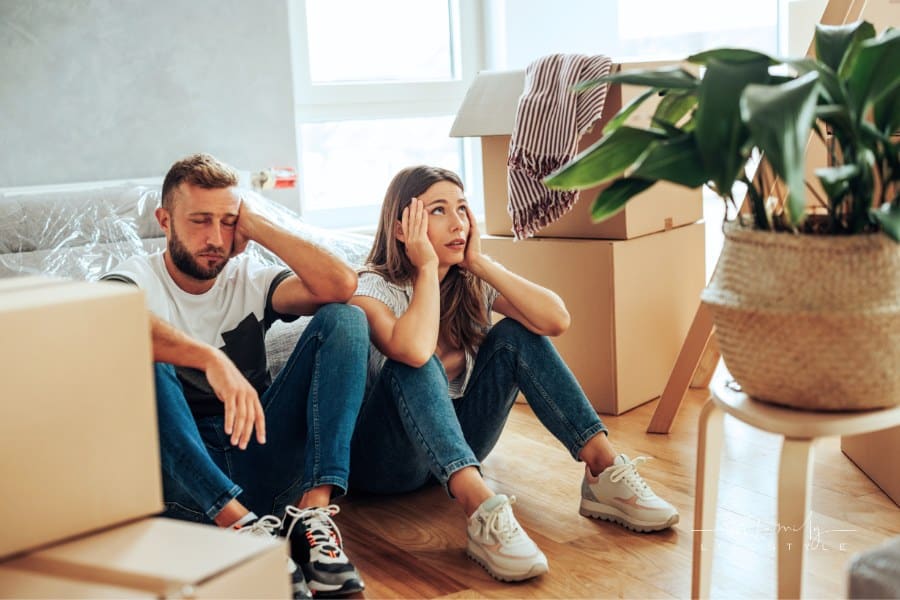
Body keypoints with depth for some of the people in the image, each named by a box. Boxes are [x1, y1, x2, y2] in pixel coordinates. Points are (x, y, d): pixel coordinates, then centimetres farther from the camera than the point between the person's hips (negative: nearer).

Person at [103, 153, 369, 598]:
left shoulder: (249, 278, 11)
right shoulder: (136, 278, 2)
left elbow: (340, 284, -10)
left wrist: (257, 225, -3)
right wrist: (212, 359, -42)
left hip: (257, 452, 3)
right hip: (181, 475, -3)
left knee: (344, 318, -10)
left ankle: (313, 511, -27)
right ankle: (242, 525, -37)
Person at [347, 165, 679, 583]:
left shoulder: (470, 282, -2)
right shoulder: (371, 289, -17)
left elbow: (555, 320, -20)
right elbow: (413, 351, -41)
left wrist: (480, 262, -17)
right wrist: (427, 267, -27)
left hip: (458, 445, 5)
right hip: (387, 459, -5)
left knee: (515, 335, -15)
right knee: (415, 362, -34)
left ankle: (604, 471, -22)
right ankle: (481, 509, -49)